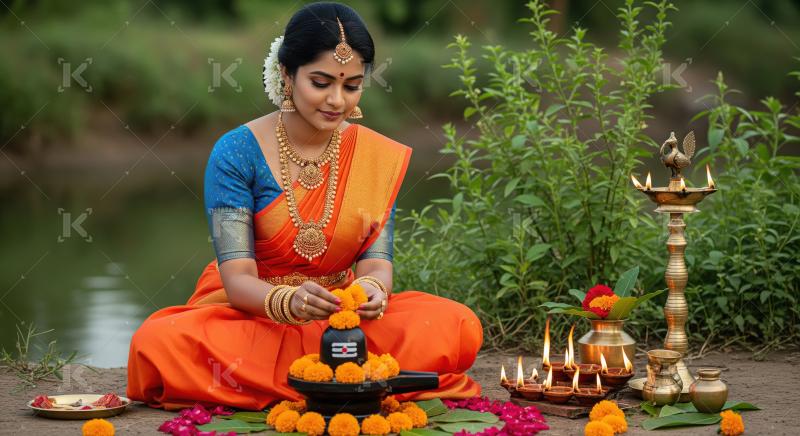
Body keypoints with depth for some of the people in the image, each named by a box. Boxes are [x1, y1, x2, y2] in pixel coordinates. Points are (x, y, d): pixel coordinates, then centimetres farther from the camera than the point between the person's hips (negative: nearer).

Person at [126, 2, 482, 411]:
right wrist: (287, 301, -40)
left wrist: (373, 290, -31)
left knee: (458, 327, -24)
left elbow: (376, 259, -5)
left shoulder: (377, 157, 0)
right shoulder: (237, 152, -11)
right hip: (247, 314, -2)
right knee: (157, 344, -35)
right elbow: (237, 278, -17)